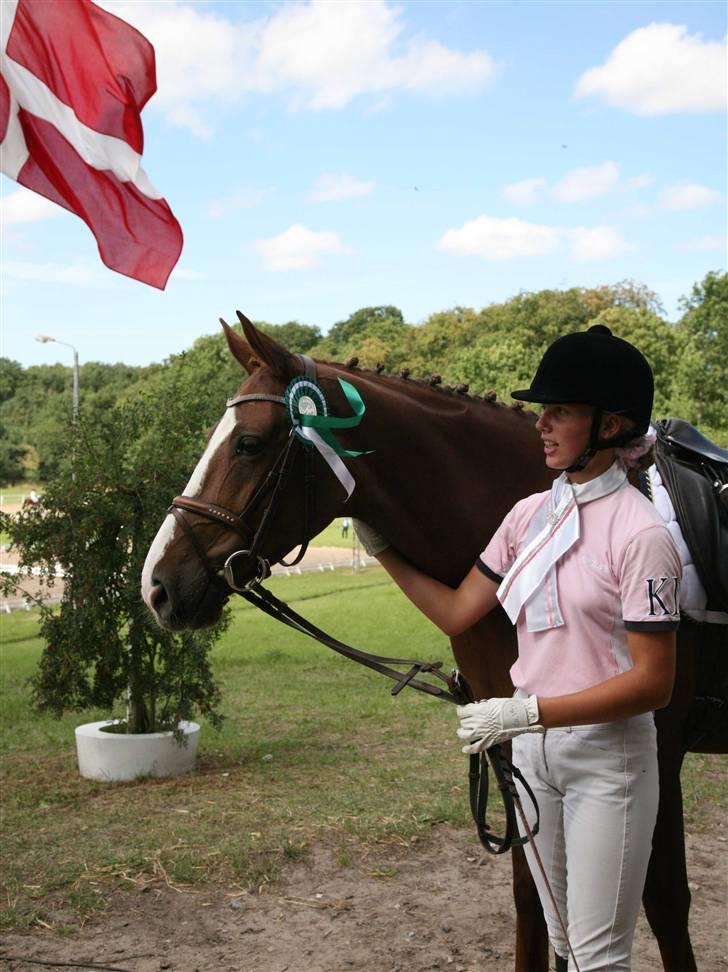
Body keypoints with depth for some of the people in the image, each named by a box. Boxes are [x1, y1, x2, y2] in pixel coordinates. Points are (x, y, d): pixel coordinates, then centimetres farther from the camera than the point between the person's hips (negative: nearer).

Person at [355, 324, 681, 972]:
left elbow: (653, 683, -20)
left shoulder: (641, 534, -18)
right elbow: (455, 614, 8)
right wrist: (382, 550, 3)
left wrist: (526, 711, -25)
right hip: (533, 748, 7)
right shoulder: (529, 516, 3)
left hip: (608, 757, -6)